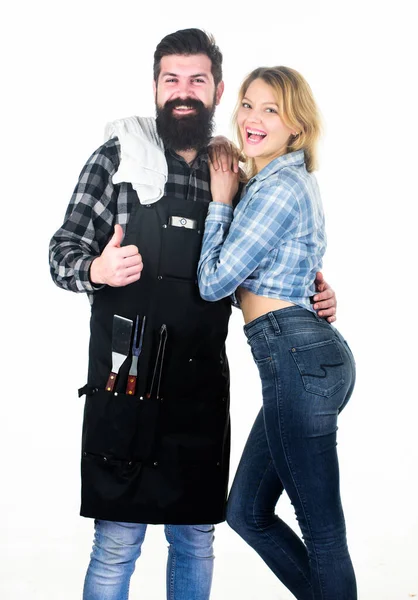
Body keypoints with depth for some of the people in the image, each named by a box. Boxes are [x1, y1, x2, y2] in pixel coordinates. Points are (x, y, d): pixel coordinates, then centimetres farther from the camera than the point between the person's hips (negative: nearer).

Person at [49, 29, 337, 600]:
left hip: (202, 386, 4)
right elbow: (64, 252, -3)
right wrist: (96, 269, -25)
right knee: (118, 541, 1)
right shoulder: (119, 157, -1)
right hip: (126, 382, -4)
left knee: (196, 540, 14)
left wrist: (310, 297, 2)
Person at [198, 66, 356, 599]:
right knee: (247, 513, 18)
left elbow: (214, 282, -11)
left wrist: (220, 201, -1)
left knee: (321, 528, 0)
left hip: (296, 357, -11)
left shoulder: (278, 186, -12)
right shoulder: (290, 180, 18)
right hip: (308, 358, 11)